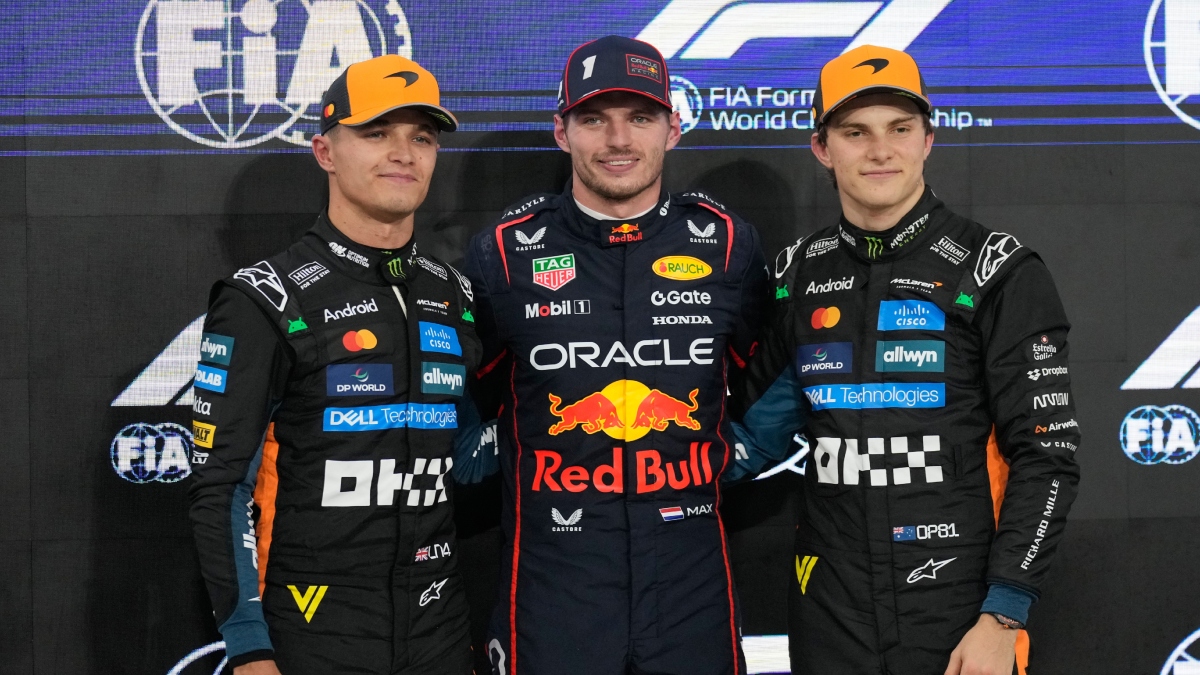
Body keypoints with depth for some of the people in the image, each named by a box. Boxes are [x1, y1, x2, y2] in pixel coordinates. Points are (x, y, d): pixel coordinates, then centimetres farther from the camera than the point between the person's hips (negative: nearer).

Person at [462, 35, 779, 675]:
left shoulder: (728, 245, 3)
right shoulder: (502, 253, 0)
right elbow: (472, 399, 14)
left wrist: (733, 460, 11)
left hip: (693, 590, 1)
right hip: (552, 593, -1)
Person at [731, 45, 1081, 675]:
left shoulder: (999, 271, -6)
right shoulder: (798, 274, 6)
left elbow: (1046, 452, -8)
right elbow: (757, 422, 17)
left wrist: (1002, 617, -13)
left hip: (961, 610, -3)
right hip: (828, 609, 4)